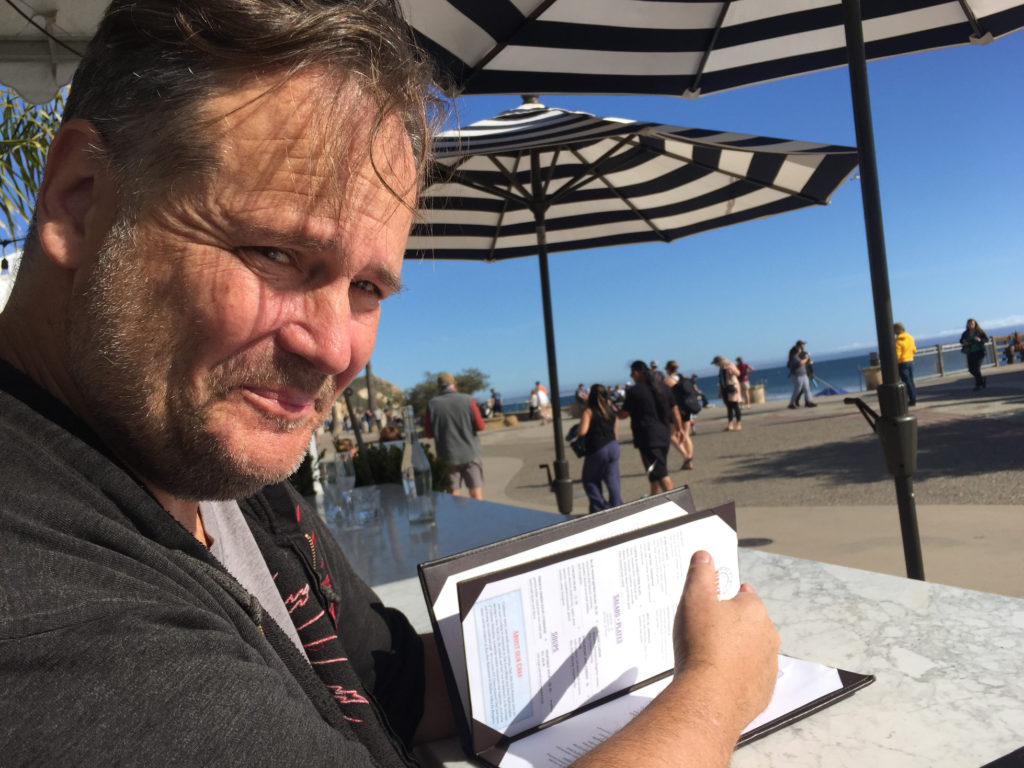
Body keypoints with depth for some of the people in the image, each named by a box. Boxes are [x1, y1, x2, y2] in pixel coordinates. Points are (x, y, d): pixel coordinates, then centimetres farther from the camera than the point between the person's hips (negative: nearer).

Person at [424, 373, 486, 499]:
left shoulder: (432, 404, -5)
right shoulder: (468, 400, -8)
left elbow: (428, 433, 0)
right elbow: (480, 426, -7)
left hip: (448, 455, 1)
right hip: (470, 452, -1)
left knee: (453, 495, 8)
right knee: (476, 492, 8)